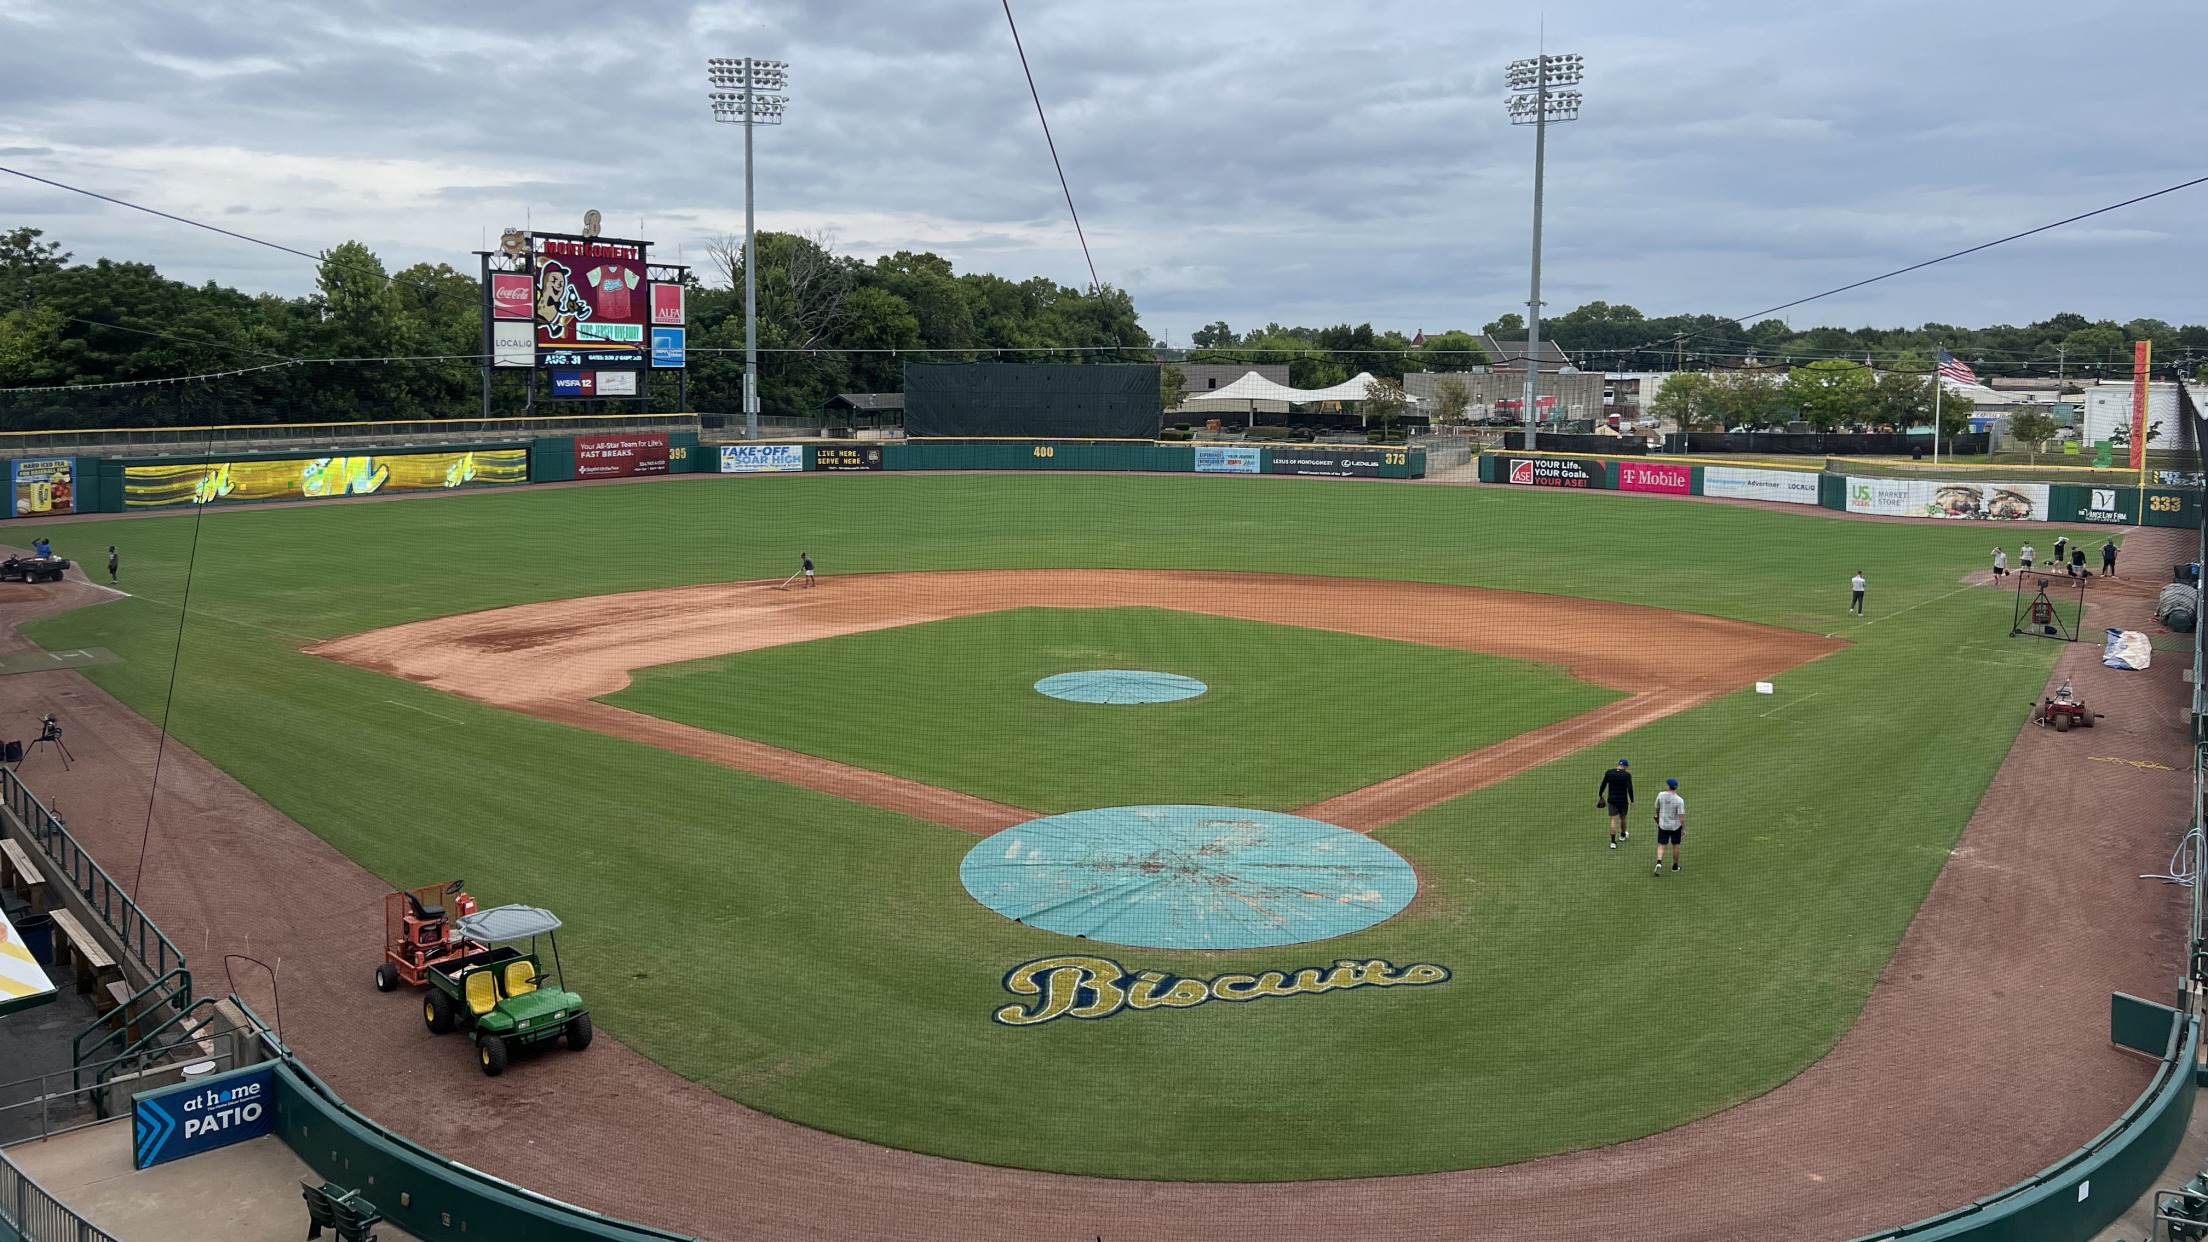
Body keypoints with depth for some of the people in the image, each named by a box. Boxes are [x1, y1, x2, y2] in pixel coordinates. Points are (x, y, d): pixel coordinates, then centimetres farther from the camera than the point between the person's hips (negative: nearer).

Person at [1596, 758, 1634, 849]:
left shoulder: (1609, 773, -2)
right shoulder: (1627, 775, -9)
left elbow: (1603, 785, 3)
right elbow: (1630, 789, -15)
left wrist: (1600, 795, 16)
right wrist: (1632, 801, -8)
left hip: (1612, 800, 1)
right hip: (1623, 800, -1)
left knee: (1613, 820, -1)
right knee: (1623, 818, 21)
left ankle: (1613, 841, -12)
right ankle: (1622, 835, 44)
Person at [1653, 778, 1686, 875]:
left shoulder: (1660, 795, -12)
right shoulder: (1679, 800, -20)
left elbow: (1657, 808, 6)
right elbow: (1681, 816, -19)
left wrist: (1657, 816, 26)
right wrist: (1684, 828, -8)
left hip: (1662, 825, 1)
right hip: (1676, 826, -1)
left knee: (1661, 846, 6)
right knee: (1675, 846, 17)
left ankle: (1659, 863, -16)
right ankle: (1675, 866, 29)